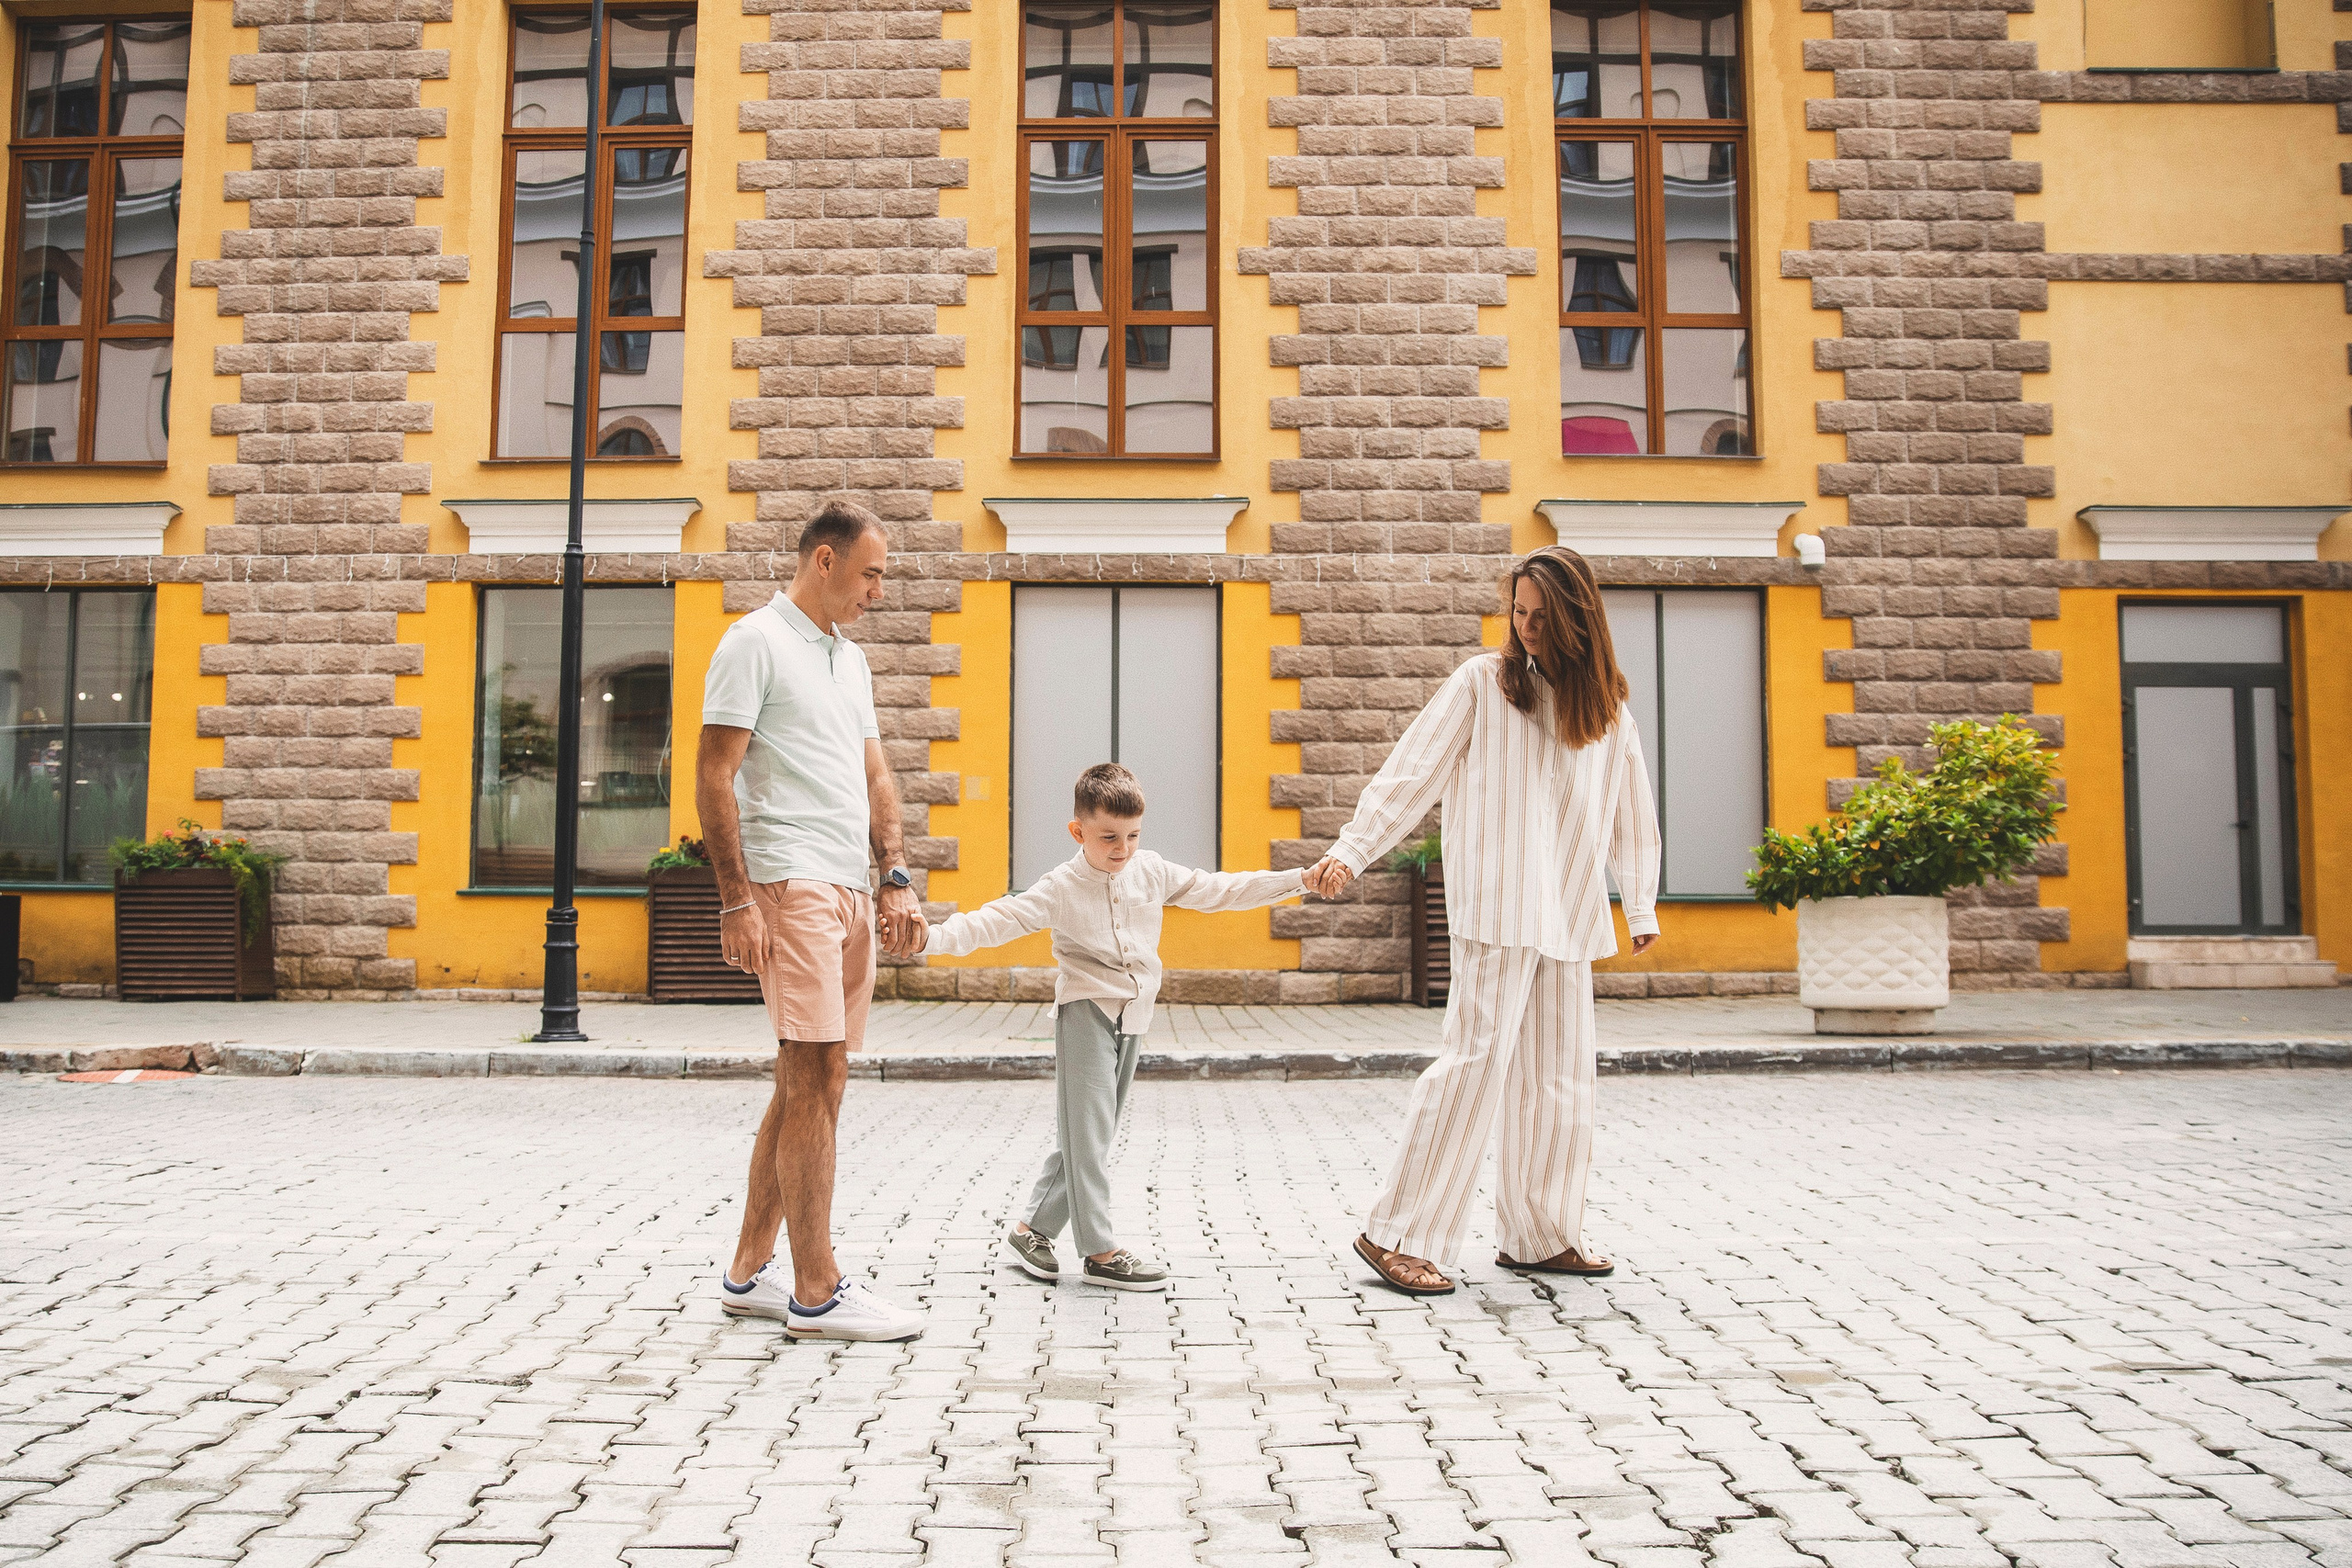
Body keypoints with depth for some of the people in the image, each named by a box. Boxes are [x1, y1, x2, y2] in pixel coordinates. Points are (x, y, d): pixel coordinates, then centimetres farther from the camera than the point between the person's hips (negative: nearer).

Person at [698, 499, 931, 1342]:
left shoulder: (850, 659, 21)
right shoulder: (755, 642, -5)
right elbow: (714, 776, -10)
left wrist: (895, 879, 10)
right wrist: (736, 900, -17)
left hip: (848, 891, 9)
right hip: (789, 884, -9)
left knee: (806, 1085, 10)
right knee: (817, 1080, -10)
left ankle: (750, 1272, 20)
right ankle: (817, 1292, -4)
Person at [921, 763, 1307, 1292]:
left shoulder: (1152, 872, 5)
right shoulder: (1062, 887, -10)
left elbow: (1217, 890, 11)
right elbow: (1001, 919, -19)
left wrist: (1298, 881, 9)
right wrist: (939, 937, -35)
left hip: (1132, 1017, 6)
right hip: (1086, 1011, -6)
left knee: (1093, 1133, 9)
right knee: (1088, 1131, -7)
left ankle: (1032, 1228, 19)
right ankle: (1100, 1253, -3)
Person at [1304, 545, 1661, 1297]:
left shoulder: (1606, 705, 13)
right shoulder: (1483, 681, 1)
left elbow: (1629, 810, 21)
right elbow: (1412, 771, -2)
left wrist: (1641, 906, 24)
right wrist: (1352, 849, -10)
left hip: (1570, 915, 5)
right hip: (1496, 908, -5)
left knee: (1560, 1074, 7)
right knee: (1476, 1059, -12)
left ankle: (1540, 1235, 18)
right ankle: (1398, 1232, -6)